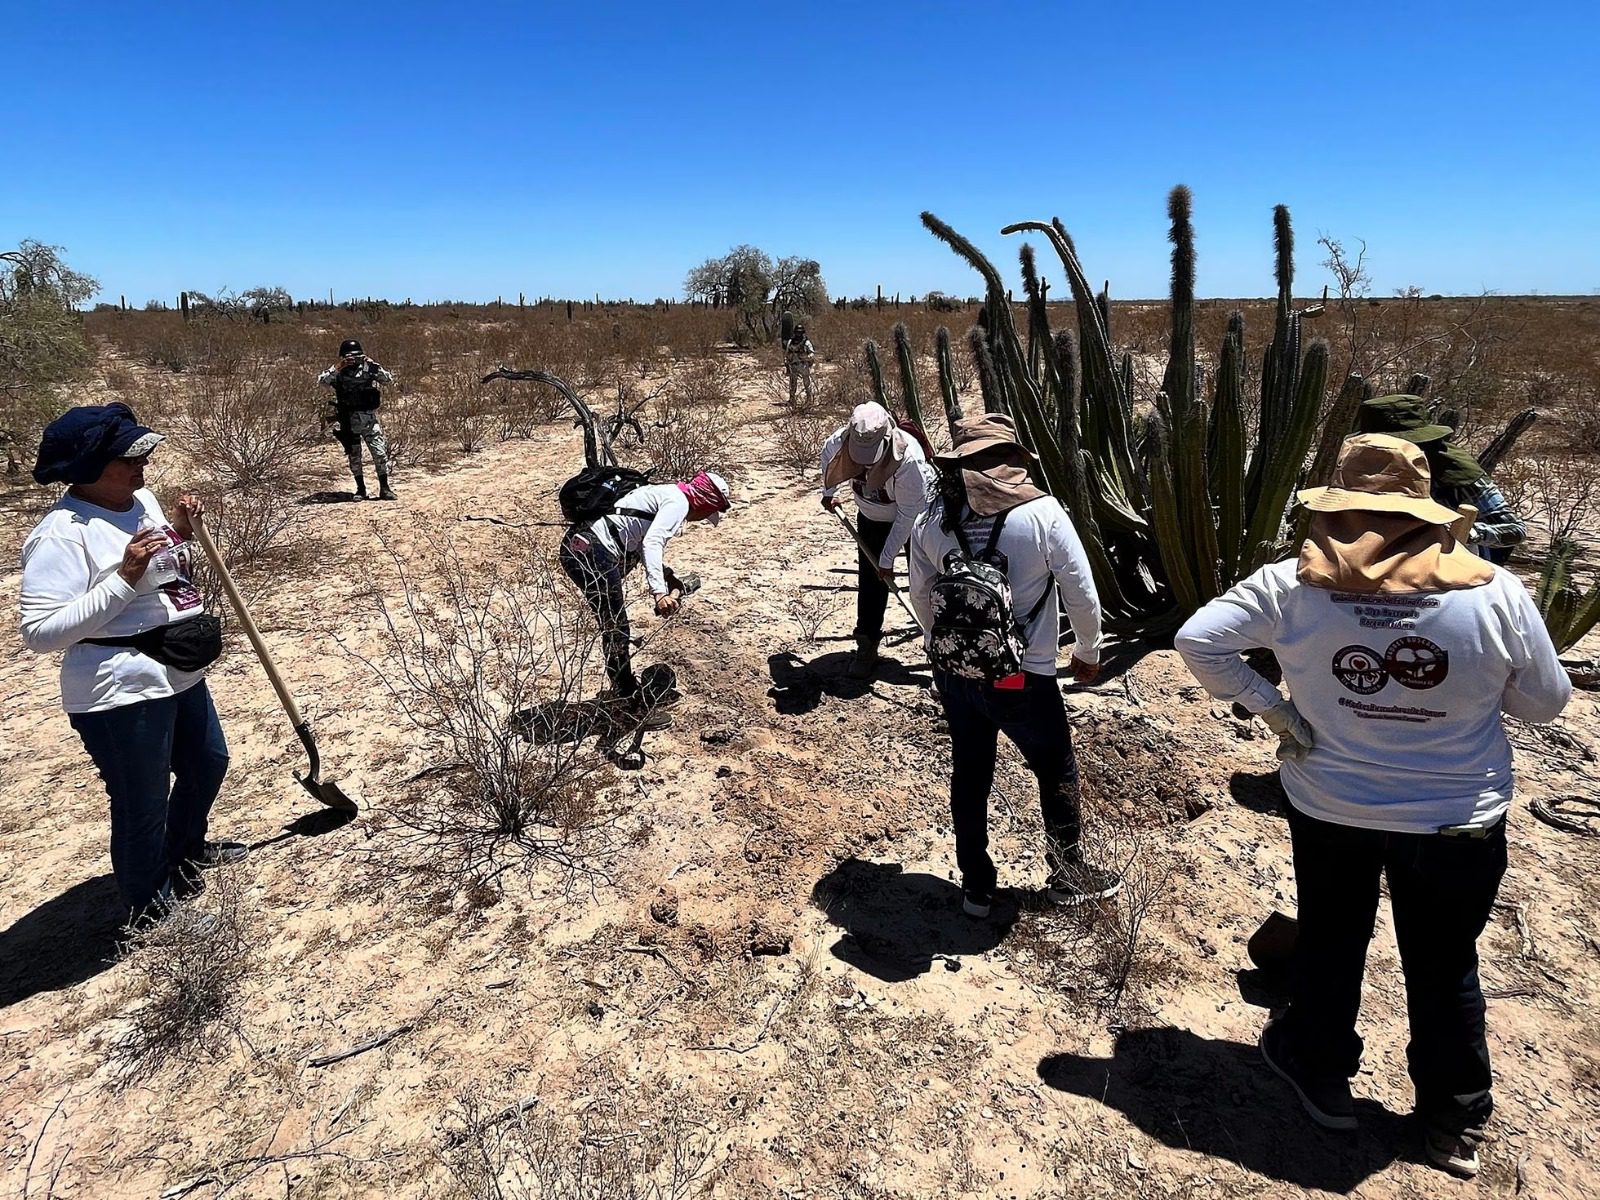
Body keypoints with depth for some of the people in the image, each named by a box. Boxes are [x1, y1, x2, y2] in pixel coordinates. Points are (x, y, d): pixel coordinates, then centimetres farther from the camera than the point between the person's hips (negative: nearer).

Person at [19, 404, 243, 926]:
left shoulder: (141, 500, 6)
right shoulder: (61, 534, -20)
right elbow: (39, 631, -25)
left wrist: (182, 534, 0)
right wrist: (124, 577, -30)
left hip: (180, 675, 10)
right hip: (123, 694, -9)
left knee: (209, 763, 28)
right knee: (143, 807, 6)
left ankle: (187, 851, 54)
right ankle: (150, 910, 29)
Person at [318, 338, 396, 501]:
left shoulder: (369, 369, 1)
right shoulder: (338, 372, 1)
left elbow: (389, 379, -10)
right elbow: (321, 380, -14)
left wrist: (373, 366, -21)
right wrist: (337, 368, -23)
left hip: (369, 418, 0)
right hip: (348, 421, 1)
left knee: (380, 453, -4)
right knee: (354, 456, 8)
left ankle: (384, 489, 5)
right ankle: (360, 489, 18)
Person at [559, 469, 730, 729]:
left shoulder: (664, 493, 22)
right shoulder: (678, 501, -7)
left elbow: (641, 542, 30)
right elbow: (651, 543, -23)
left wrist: (669, 579, 25)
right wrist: (659, 592, -31)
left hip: (580, 545, 10)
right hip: (591, 553, -10)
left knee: (615, 628, 21)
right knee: (616, 632, 1)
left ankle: (628, 691, 36)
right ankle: (633, 705, 13)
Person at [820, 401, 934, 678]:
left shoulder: (908, 458, -41)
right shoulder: (838, 443, -28)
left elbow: (907, 515, -30)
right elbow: (827, 456, 2)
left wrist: (888, 558, -24)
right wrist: (829, 492, 5)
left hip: (916, 518, -4)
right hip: (872, 518, 4)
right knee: (870, 581, 3)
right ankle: (866, 646, 14)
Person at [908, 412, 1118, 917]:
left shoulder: (932, 518, -3)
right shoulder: (1042, 512, -15)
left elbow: (920, 596, 9)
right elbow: (1081, 592, -8)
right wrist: (1089, 652, 9)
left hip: (953, 672, 4)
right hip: (1023, 679, -4)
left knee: (969, 774, 20)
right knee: (1057, 772, 20)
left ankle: (976, 885, 34)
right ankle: (1068, 874, 37)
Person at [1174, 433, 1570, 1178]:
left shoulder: (1292, 586, -17)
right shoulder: (1495, 593, -16)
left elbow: (1197, 641, -15)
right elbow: (1545, 703, -4)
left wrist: (1269, 707, -9)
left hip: (1330, 808, 0)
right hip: (1458, 819, 0)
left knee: (1329, 943, 23)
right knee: (1445, 968, 20)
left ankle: (1321, 1076, 43)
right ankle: (1455, 1124, 39)